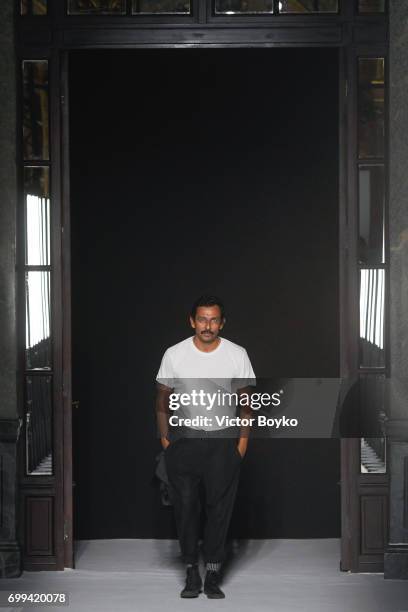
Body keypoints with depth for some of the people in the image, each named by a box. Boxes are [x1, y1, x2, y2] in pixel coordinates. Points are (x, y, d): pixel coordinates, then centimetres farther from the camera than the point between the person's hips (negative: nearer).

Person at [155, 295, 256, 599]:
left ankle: (213, 576, 9)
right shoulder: (174, 355, -5)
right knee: (185, 506, 2)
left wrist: (243, 439, -2)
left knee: (219, 508, 2)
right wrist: (165, 438, 0)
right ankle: (192, 573, 12)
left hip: (223, 441, 0)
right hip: (184, 440, 0)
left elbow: (245, 399, 3)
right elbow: (163, 399, 4)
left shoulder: (237, 355, -5)